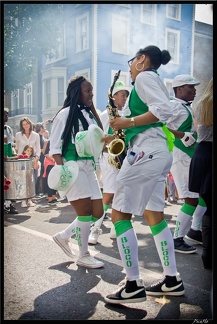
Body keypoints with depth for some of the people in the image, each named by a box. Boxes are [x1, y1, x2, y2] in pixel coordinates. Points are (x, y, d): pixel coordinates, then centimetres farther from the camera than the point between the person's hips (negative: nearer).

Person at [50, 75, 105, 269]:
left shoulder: (90, 114, 15)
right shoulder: (66, 114, -5)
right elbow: (54, 146, -8)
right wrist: (61, 169, -20)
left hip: (89, 167, 8)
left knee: (97, 212, 6)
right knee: (85, 211, -5)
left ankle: (64, 236, 25)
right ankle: (83, 255, 13)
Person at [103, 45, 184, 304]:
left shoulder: (144, 76, -3)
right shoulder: (152, 81, 26)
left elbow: (164, 110, -19)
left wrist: (128, 122, -15)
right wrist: (120, 132, 17)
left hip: (146, 150, -10)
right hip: (158, 151, 10)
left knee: (119, 214, -6)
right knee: (154, 216, 12)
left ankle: (133, 286, -3)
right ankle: (172, 280, 18)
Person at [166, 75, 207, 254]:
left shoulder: (189, 107, 19)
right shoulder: (173, 105, -10)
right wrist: (183, 136, -22)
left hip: (194, 157, 10)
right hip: (181, 157, -10)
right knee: (192, 200, -9)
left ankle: (195, 230, 30)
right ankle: (177, 239, 3)